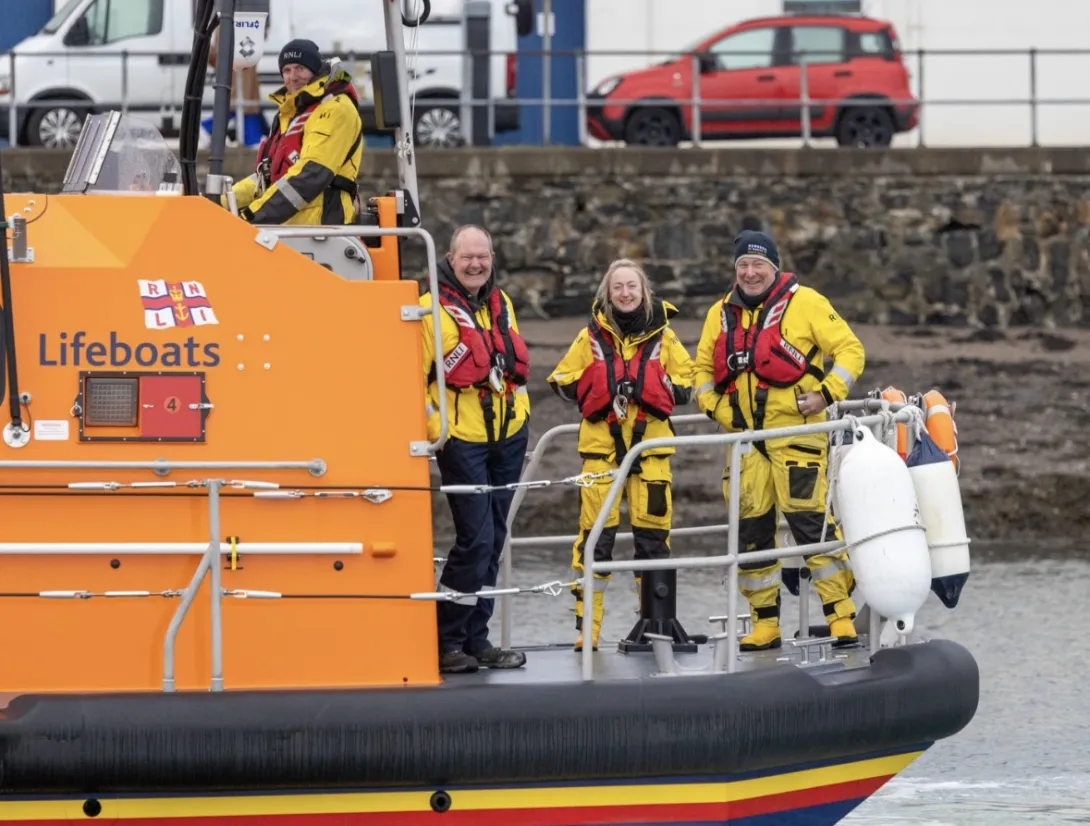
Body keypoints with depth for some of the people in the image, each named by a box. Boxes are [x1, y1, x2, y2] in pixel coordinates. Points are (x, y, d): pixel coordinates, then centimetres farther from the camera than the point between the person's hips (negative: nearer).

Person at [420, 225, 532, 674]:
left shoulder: (502, 304, 11)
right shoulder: (432, 309, -9)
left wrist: (522, 414, 18)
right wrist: (431, 430, -14)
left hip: (507, 437, 7)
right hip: (461, 439, -7)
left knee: (492, 540, 9)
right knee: (475, 539, -12)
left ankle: (475, 638, 16)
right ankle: (446, 641, -3)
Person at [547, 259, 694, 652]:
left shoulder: (663, 336, 7)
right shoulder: (592, 337, 5)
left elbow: (686, 384, 8)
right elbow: (563, 381, 7)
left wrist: (654, 386, -8)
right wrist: (600, 386, -6)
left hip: (651, 442, 1)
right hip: (601, 443, -1)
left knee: (653, 532, 1)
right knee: (596, 532, -7)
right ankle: (588, 623, -3)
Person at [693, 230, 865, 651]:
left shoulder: (804, 303, -1)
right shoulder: (722, 314, 14)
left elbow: (850, 349, -1)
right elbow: (703, 368, 24)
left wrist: (828, 394, -12)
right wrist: (715, 406, 7)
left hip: (796, 431, -6)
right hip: (744, 436, 6)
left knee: (810, 520, -13)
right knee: (750, 527, 6)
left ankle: (840, 616, -9)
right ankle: (764, 623, 14)